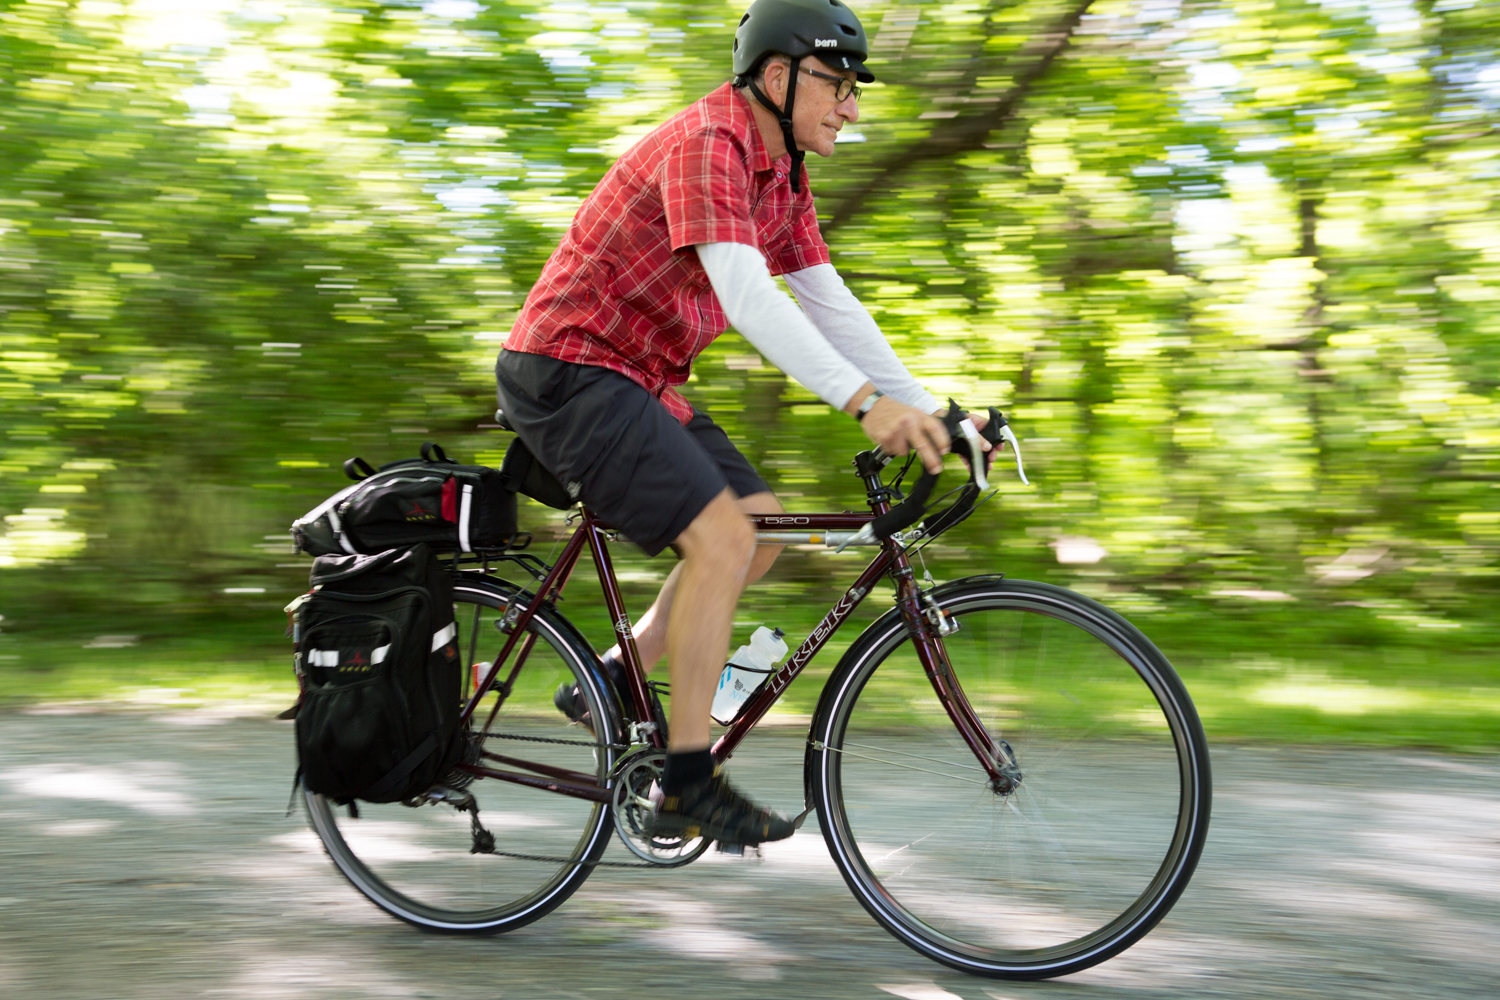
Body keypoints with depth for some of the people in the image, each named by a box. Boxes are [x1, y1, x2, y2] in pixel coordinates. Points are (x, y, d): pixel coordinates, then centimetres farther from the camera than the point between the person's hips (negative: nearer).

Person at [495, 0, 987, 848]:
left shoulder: (784, 174, 9)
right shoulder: (707, 143, -21)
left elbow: (830, 302, 8)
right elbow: (745, 295, -34)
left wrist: (924, 409, -1)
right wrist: (865, 401, -42)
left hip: (639, 379, 10)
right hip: (569, 370, -10)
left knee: (762, 530, 5)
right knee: (721, 538, -19)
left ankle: (609, 683, 15)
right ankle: (689, 786, -12)